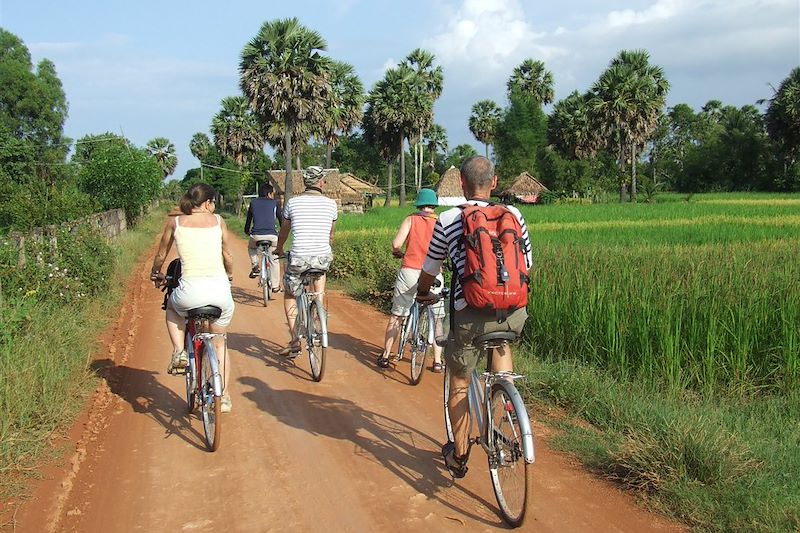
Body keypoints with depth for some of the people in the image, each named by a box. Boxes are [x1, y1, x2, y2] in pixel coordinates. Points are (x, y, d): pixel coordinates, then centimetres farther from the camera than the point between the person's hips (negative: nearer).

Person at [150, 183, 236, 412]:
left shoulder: (175, 222, 9)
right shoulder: (217, 221, 10)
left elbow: (161, 255, 21)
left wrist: (155, 274, 41)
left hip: (191, 290, -1)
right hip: (220, 289, 1)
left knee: (172, 308, 36)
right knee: (219, 342, 23)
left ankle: (179, 352, 15)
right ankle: (223, 396, 24)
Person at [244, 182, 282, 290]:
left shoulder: (253, 203, 17)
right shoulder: (274, 203, 12)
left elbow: (248, 219, 24)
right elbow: (281, 218, 16)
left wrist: (247, 231, 41)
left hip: (256, 235, 1)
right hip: (272, 235, -1)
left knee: (251, 248, 35)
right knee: (274, 260, 12)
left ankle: (255, 268, 17)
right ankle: (275, 286, 13)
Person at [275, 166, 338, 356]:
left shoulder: (292, 202, 2)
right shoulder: (331, 204, 4)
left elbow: (284, 231, 18)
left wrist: (279, 249, 38)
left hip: (298, 259, -1)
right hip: (323, 258, 1)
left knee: (290, 295, 21)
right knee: (321, 268, 36)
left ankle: (294, 340, 14)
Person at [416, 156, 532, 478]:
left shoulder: (447, 220, 0)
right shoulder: (513, 214, 6)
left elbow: (430, 269, 10)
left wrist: (423, 294, 32)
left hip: (470, 314, -2)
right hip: (512, 311, 3)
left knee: (459, 386, 17)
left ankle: (458, 457, 30)